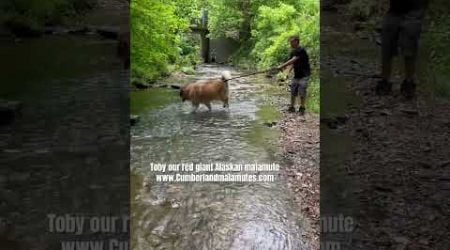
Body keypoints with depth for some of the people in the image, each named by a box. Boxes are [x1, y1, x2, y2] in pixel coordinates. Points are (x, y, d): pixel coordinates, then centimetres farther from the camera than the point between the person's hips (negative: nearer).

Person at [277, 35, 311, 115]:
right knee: (293, 92, 9)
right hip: (296, 75, 8)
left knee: (302, 93, -5)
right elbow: (292, 63, 8)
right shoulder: (293, 52, 9)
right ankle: (292, 107, 19)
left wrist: (282, 66, -30)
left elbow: (292, 61, -27)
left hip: (304, 75, -8)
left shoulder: (301, 50, -17)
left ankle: (302, 108, 7)